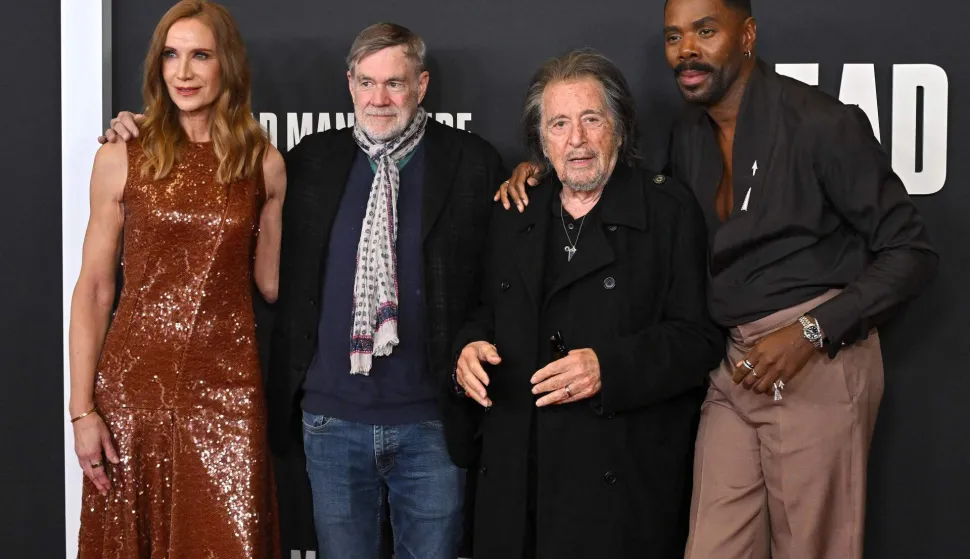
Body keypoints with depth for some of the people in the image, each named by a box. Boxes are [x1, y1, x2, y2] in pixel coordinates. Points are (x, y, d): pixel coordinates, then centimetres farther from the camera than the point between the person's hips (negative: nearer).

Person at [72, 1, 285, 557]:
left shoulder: (264, 164, 3)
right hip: (134, 382, 0)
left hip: (228, 388, 1)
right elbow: (93, 290, 0)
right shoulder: (121, 159, -1)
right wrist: (82, 409, -4)